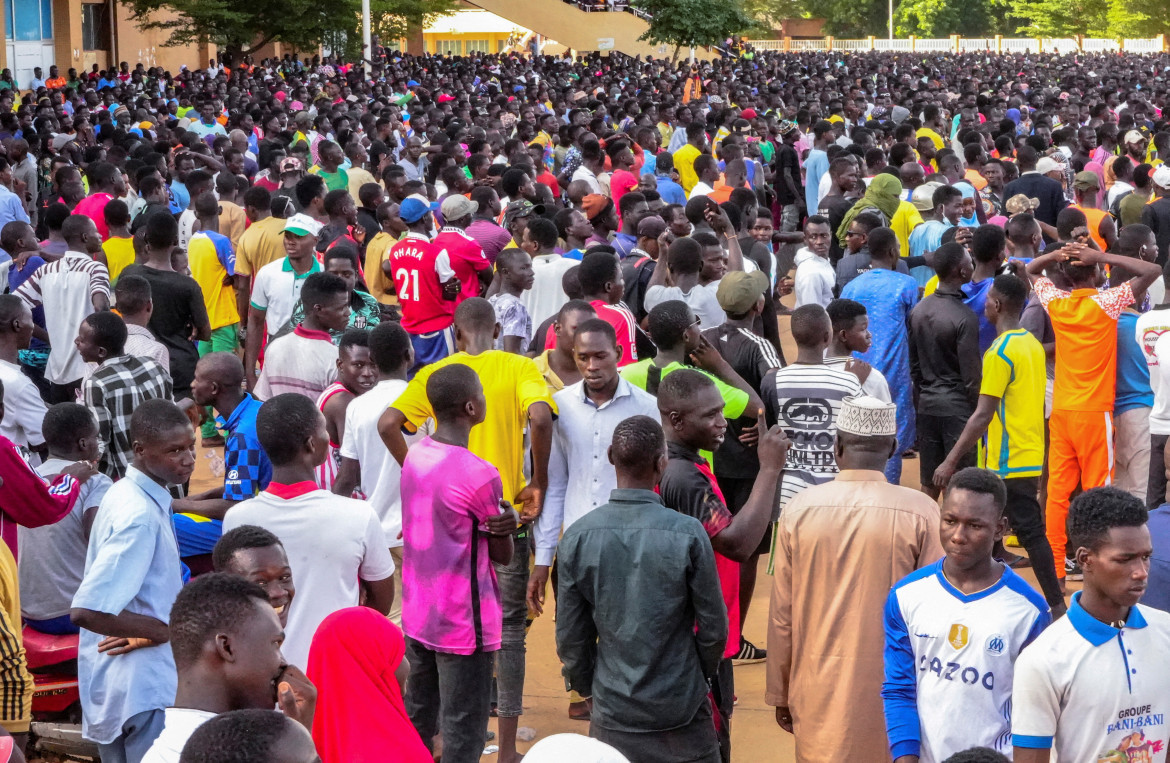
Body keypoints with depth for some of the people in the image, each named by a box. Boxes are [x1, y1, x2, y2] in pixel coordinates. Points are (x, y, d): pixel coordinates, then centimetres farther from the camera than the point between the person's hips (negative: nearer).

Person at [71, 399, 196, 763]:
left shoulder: (127, 494, 7)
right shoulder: (140, 516, -23)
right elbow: (86, 610, -29)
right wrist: (166, 631, -19)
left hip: (115, 681, 10)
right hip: (143, 688, -10)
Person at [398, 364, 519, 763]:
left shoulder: (415, 456, 1)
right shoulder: (479, 475, -20)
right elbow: (503, 555, -9)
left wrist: (497, 523, -8)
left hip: (417, 615, 7)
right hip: (464, 624, -7)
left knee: (417, 720, 18)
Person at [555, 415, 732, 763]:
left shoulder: (577, 537, -8)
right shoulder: (688, 534, -14)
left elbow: (570, 637, -2)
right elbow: (713, 628, -6)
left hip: (612, 715, 2)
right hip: (682, 714, -2)